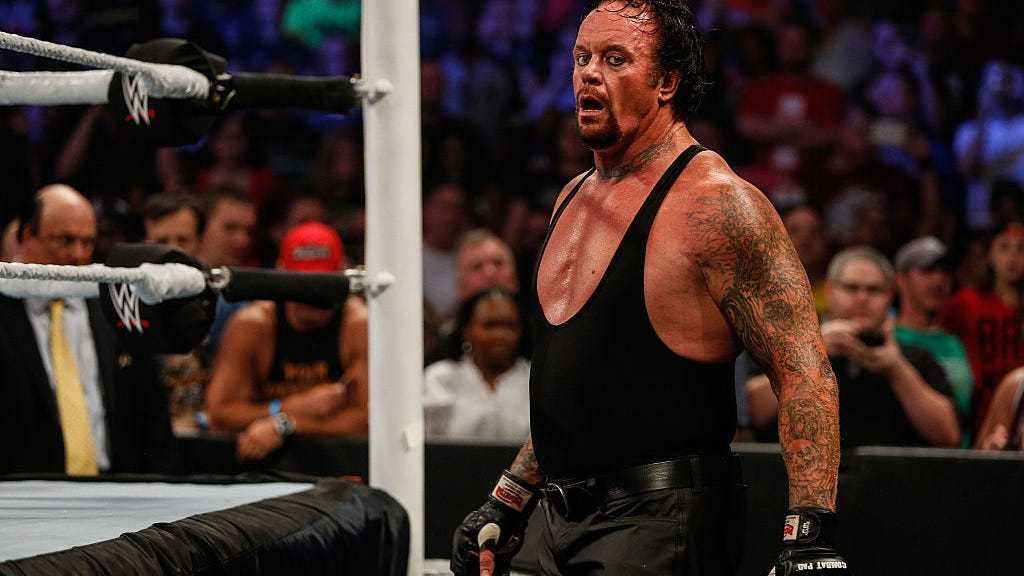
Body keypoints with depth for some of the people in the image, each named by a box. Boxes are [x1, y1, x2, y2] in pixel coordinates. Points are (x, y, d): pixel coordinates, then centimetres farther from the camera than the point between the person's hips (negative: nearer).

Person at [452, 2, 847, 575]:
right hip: (565, 525, 8)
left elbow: (803, 372, -16)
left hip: (662, 526, -8)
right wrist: (509, 503, 23)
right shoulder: (574, 199, 15)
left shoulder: (716, 205, -12)